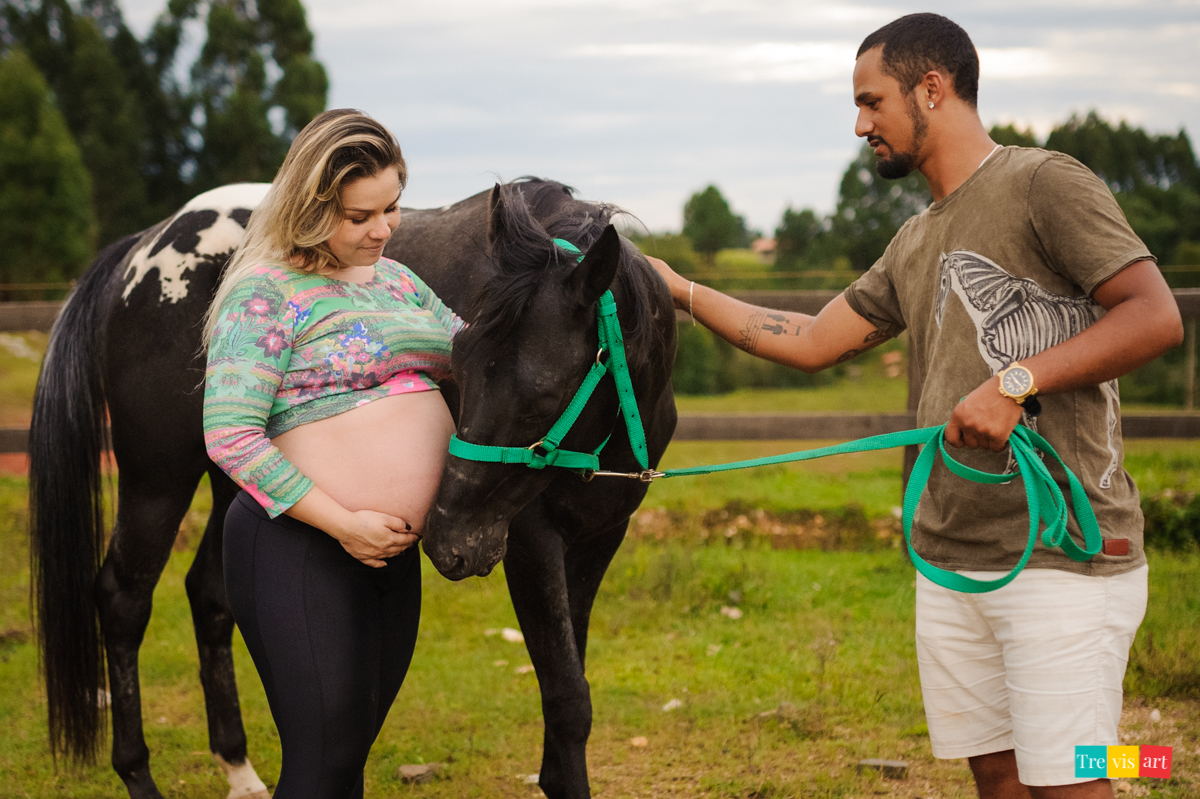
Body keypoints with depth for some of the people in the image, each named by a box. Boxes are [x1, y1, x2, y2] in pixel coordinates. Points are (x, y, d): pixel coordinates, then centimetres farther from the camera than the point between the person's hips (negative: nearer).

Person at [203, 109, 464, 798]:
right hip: (298, 551, -7)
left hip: (393, 553, 7)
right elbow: (231, 436, -18)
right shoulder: (266, 292, -10)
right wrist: (343, 523, -19)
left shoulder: (396, 280, 14)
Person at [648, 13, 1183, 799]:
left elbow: (1156, 317, -15)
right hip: (950, 559, 8)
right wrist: (681, 291, 24)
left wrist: (1016, 381, -22)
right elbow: (811, 342, 25)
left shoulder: (1044, 184, -7)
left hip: (1063, 555, -8)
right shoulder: (915, 245, 19)